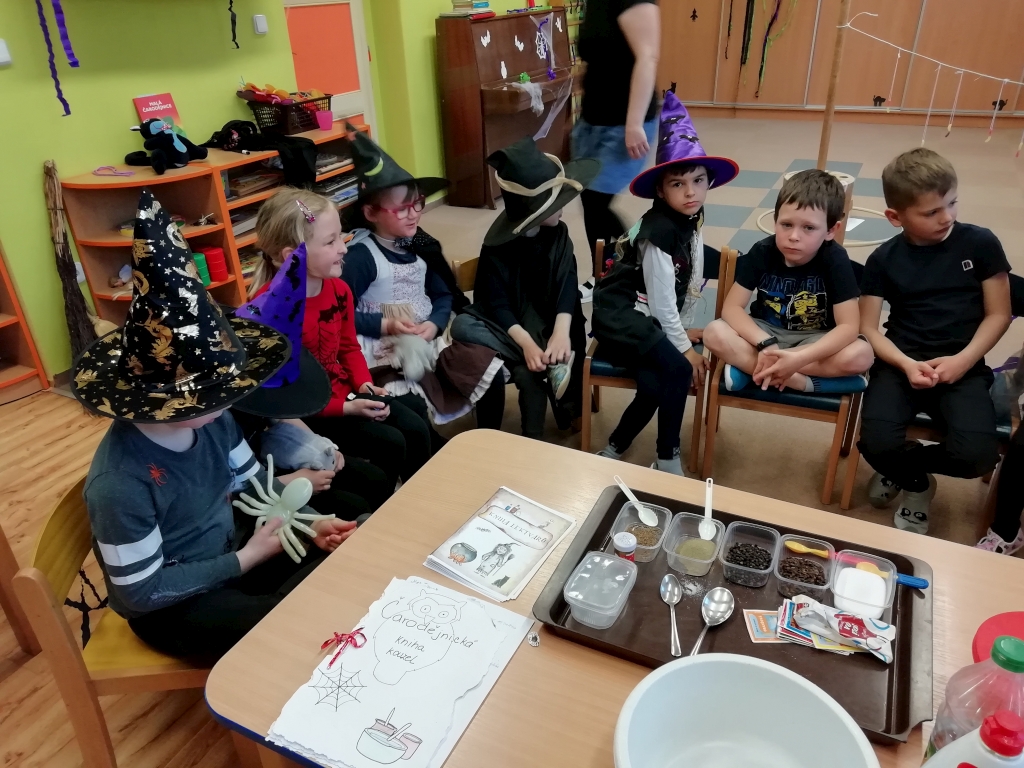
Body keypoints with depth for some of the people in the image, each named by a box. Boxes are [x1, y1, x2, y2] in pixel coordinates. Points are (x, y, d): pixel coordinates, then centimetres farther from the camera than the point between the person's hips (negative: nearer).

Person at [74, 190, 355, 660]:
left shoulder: (212, 420, -12)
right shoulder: (121, 483, -32)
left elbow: (253, 481, 3)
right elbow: (142, 592, -23)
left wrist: (310, 523, -13)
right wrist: (245, 561, -21)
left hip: (230, 546, 6)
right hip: (173, 606, -6)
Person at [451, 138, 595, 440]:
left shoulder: (558, 233, -2)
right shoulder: (498, 245, -12)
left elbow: (567, 284, -13)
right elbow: (496, 303, -16)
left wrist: (561, 332, -32)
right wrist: (526, 342, -32)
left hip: (547, 324, 1)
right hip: (509, 324, -1)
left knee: (529, 373, -31)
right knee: (461, 326, -31)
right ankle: (551, 363, -34)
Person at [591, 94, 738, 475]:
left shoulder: (692, 223, 6)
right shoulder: (658, 230, -19)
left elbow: (690, 284, 11)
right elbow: (662, 300, -18)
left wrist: (685, 328, 6)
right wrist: (685, 347, -12)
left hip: (647, 317, 7)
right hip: (620, 312, -7)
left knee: (655, 385, -18)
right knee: (677, 370, -25)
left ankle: (613, 450, 1)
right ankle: (668, 459, -8)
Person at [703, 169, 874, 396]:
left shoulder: (835, 259, -20)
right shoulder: (762, 251, -15)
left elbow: (849, 326, -24)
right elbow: (732, 307, -16)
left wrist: (799, 358, -37)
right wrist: (766, 343, -33)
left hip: (815, 340, -1)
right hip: (767, 333, 1)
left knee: (861, 355, -31)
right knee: (715, 333, -28)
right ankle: (800, 381, -27)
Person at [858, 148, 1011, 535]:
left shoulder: (981, 243, 1)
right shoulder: (884, 259, 1)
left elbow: (998, 314, 4)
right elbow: (868, 328, 0)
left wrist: (963, 360, -12)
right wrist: (906, 364, -17)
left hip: (962, 365, 0)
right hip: (902, 362, 0)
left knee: (977, 454, -24)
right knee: (877, 444, -25)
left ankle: (901, 466, 10)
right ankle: (917, 483, 14)